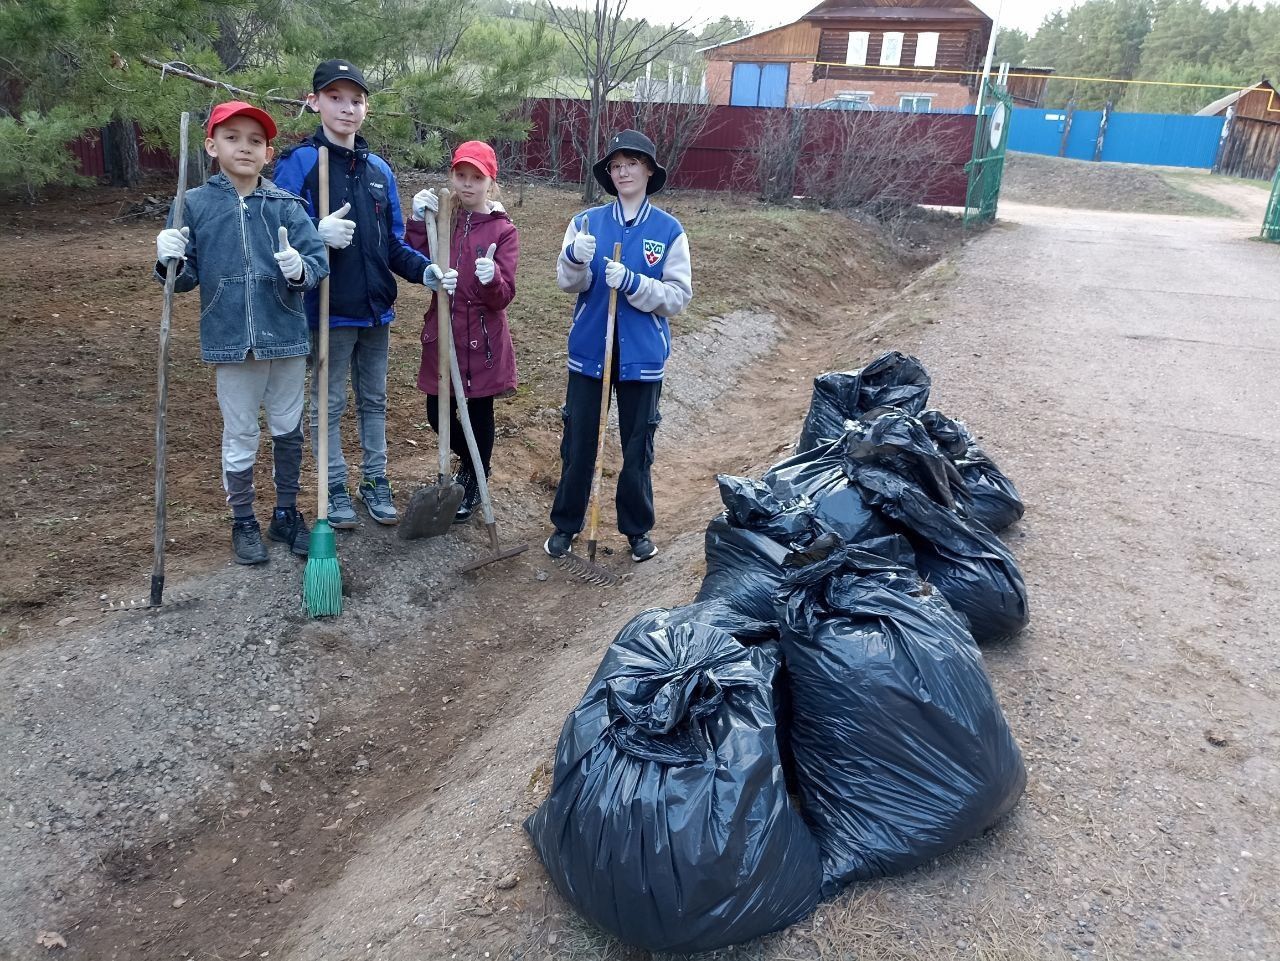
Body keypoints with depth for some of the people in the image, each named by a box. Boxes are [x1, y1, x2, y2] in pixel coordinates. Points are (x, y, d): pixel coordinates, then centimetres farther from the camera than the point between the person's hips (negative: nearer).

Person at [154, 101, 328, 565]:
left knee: (289, 431, 14)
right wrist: (169, 263, -18)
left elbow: (318, 262, -6)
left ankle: (286, 514, 32)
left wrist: (300, 269, -27)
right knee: (239, 438, 10)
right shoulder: (194, 205, -1)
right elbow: (186, 278, 3)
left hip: (286, 337, 1)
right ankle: (243, 523, 28)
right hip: (231, 341, -1)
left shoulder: (287, 206, -1)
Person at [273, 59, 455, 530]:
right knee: (329, 404, 7)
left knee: (374, 400, 15)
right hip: (329, 311, -5)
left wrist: (425, 270, -7)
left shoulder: (379, 169, 8)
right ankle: (336, 488, 22)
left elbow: (394, 244, 11)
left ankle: (375, 481, 29)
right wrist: (318, 234, -30)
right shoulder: (297, 163, -9)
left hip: (376, 309, 5)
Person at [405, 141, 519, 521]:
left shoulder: (503, 230, -5)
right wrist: (417, 222, -18)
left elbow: (504, 295, -12)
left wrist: (491, 278, -33)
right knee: (438, 413, 11)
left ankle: (474, 484, 28)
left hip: (483, 340, -3)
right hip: (442, 335, 4)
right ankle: (471, 463, 40)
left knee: (478, 414, 6)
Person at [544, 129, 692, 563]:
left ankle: (637, 528, 28)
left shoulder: (669, 229, -3)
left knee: (637, 447, 11)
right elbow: (569, 283, -5)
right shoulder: (586, 221, 2)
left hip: (642, 356, -1)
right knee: (577, 443, 10)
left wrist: (632, 283, -22)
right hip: (588, 350, 1)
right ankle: (565, 524, 27)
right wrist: (575, 258, -27)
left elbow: (678, 295, -8)